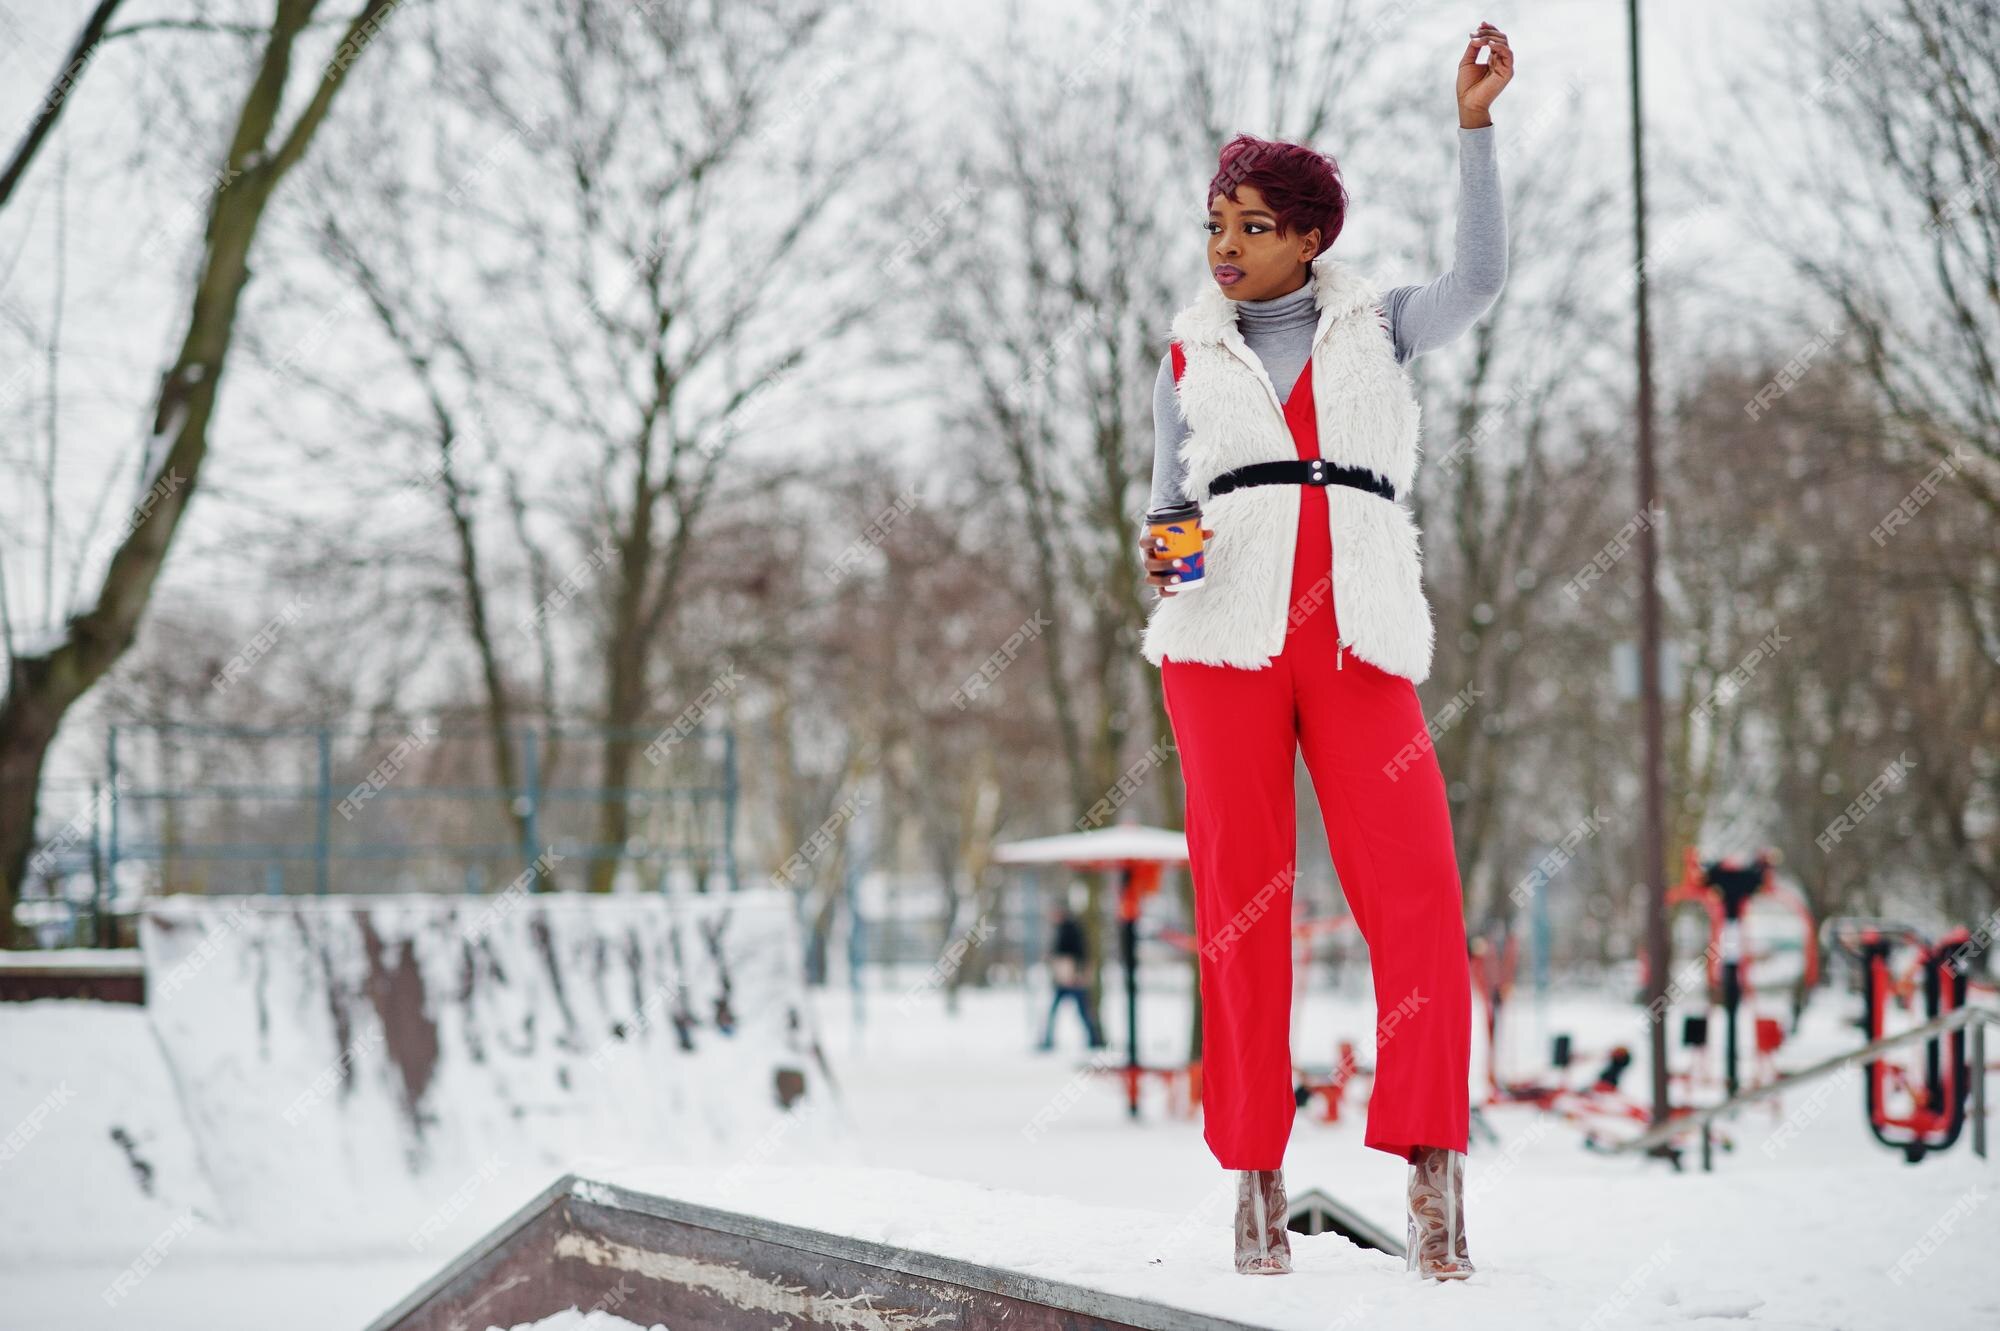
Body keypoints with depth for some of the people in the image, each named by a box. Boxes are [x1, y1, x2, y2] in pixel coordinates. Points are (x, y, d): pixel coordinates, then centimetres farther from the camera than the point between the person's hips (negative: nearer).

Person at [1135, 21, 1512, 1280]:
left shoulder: (1378, 325, 14)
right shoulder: (1190, 359, 17)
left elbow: (1481, 279, -5)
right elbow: (1169, 511, 16)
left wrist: (1475, 123, -11)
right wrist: (1161, 557, -8)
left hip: (1361, 647, -1)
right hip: (1223, 643, 1)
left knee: (1417, 901, -14)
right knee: (1241, 907, -4)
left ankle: (1434, 1176, -13)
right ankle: (1257, 1180, 2)